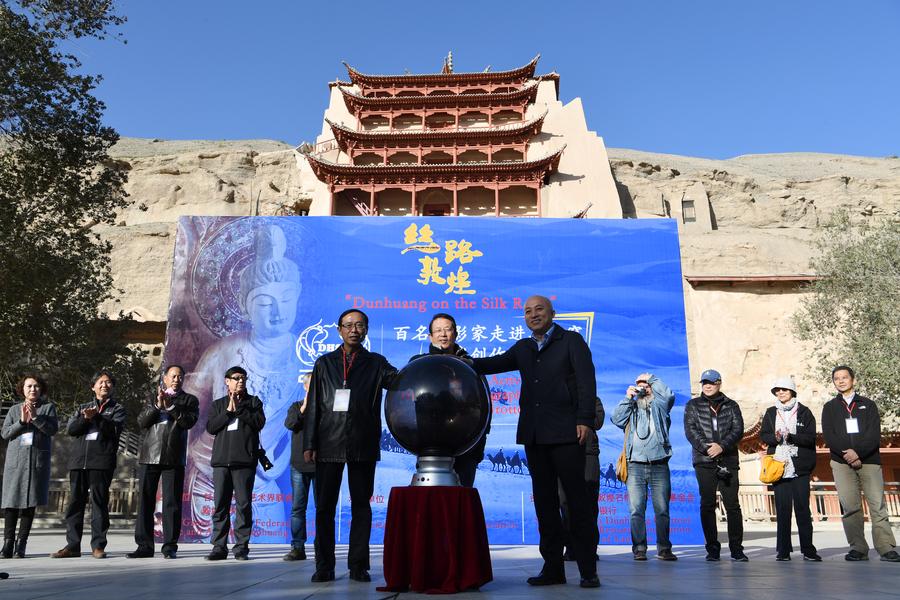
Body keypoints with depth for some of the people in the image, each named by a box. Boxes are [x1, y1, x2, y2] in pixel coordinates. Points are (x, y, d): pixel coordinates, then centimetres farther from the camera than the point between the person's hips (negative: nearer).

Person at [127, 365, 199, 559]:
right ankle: (144, 546, 7)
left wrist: (170, 406, -10)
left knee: (172, 503, -2)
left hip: (174, 457, -2)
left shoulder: (189, 400, 11)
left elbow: (190, 421, -6)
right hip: (150, 455, 2)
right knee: (145, 501, 1)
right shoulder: (153, 398, 19)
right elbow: (142, 421, 5)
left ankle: (170, 546, 2)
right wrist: (157, 405, -8)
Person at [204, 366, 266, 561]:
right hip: (221, 459, 2)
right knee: (220, 504, 1)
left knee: (244, 504, -3)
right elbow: (210, 427, 4)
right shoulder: (218, 404, 18)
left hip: (245, 460, -2)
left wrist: (238, 408, -6)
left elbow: (259, 422, -4)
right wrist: (228, 411, -5)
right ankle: (219, 546, 6)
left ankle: (242, 546, 1)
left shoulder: (253, 402, 12)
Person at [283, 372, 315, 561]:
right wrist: (303, 408, -16)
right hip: (299, 464, 2)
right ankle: (297, 547, 8)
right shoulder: (296, 407, 13)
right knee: (298, 508, 3)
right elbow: (289, 423, -5)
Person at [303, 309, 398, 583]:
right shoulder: (324, 363, 12)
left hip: (363, 446, -1)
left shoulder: (376, 363, 9)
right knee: (324, 506, 4)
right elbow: (313, 406, 9)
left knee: (361, 505, 4)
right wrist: (309, 444, 2)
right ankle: (324, 566, 12)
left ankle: (358, 565, 11)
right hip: (329, 445, 1)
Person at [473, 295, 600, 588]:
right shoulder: (523, 348, 17)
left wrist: (585, 420, -15)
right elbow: (495, 363, 7)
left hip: (565, 432, -5)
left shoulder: (571, 341, 2)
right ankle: (553, 567, 15)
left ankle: (588, 569, 5)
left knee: (577, 499, -1)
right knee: (544, 501, 8)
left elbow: (586, 381, -5)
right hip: (534, 434, 5)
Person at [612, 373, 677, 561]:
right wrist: (628, 397, -1)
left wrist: (652, 378, 4)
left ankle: (664, 548, 7)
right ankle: (639, 549, -1)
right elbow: (616, 419, 1)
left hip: (659, 466, 0)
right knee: (636, 510, -4)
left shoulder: (659, 406, 16)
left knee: (662, 509, 0)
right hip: (635, 466, 0)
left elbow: (668, 395, -5)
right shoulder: (631, 408, 19)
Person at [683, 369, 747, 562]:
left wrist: (722, 446, -14)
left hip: (728, 460, 1)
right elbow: (690, 430, 0)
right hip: (704, 461, 0)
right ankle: (712, 548, 7)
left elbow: (738, 429, 2)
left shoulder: (731, 405, 13)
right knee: (707, 504, 1)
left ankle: (736, 548, 6)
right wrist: (706, 447, -15)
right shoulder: (693, 405, 11)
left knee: (732, 504, -1)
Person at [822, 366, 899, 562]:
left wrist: (858, 453, -13)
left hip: (869, 461, 0)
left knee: (878, 505, -6)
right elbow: (829, 437, 3)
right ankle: (858, 549, -1)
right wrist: (847, 453, -11)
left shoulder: (868, 405, 14)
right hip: (842, 462, 0)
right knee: (849, 507, -5)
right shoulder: (830, 407, 15)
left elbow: (875, 435, 1)